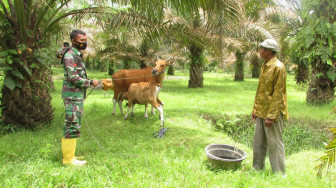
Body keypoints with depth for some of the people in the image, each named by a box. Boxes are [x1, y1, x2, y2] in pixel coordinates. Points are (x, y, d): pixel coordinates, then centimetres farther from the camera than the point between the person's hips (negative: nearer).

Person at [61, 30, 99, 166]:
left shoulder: (77, 55, 18)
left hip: (78, 96, 10)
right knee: (72, 126, -7)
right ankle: (68, 158, 1)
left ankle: (69, 155, 23)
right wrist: (90, 82, -12)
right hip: (72, 96, -10)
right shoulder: (70, 56, -13)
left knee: (73, 126, 13)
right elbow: (73, 78, -20)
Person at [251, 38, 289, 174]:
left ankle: (279, 173, 16)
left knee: (275, 143, 2)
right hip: (261, 112, 9)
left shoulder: (278, 67, -15)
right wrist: (255, 109, 16)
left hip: (272, 112, -9)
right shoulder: (264, 66, 13)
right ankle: (258, 168, 29)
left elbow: (278, 94, -18)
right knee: (258, 142, 15)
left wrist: (271, 116, -19)